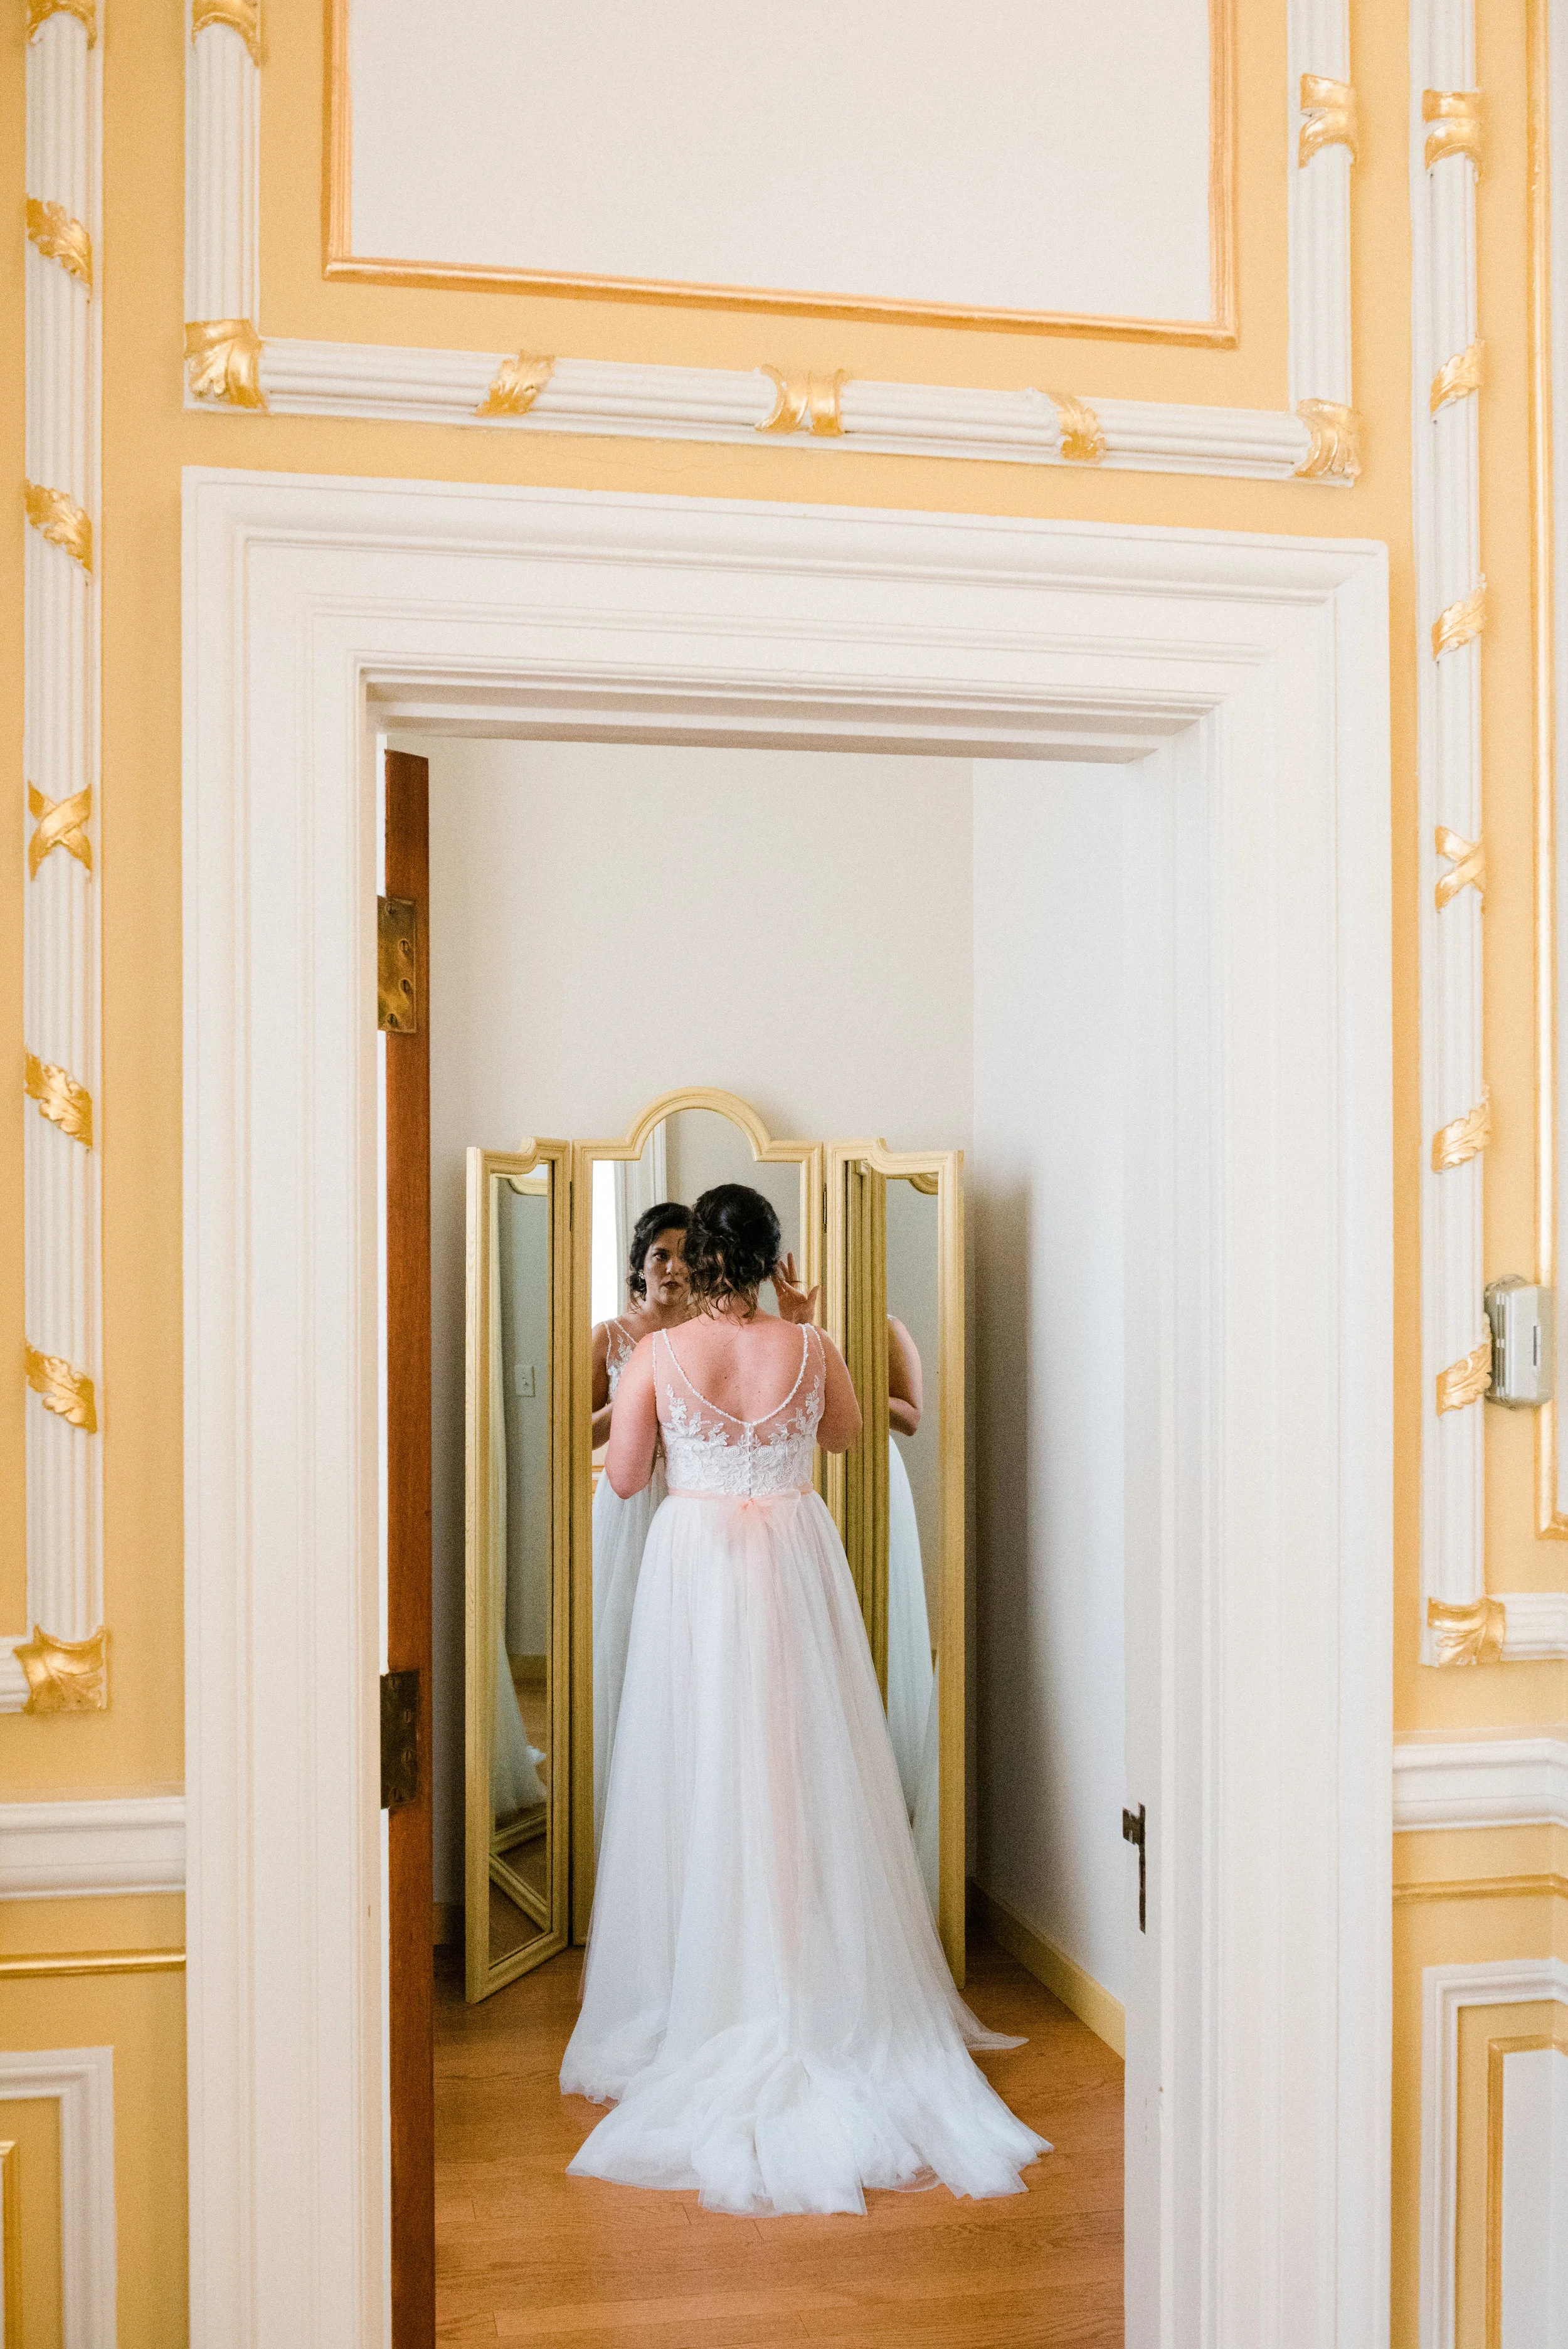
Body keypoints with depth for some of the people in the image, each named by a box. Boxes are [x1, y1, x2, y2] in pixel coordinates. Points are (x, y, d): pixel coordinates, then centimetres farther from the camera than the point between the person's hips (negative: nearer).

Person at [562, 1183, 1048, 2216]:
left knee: (700, 1775, 9)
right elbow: (846, 1433, 13)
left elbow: (625, 1477, -1)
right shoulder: (812, 1348, -7)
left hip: (694, 1569, -1)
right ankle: (821, 1999, 19)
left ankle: (704, 1992, 17)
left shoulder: (658, 1354, -10)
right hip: (794, 1563, 1)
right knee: (806, 1773, 10)